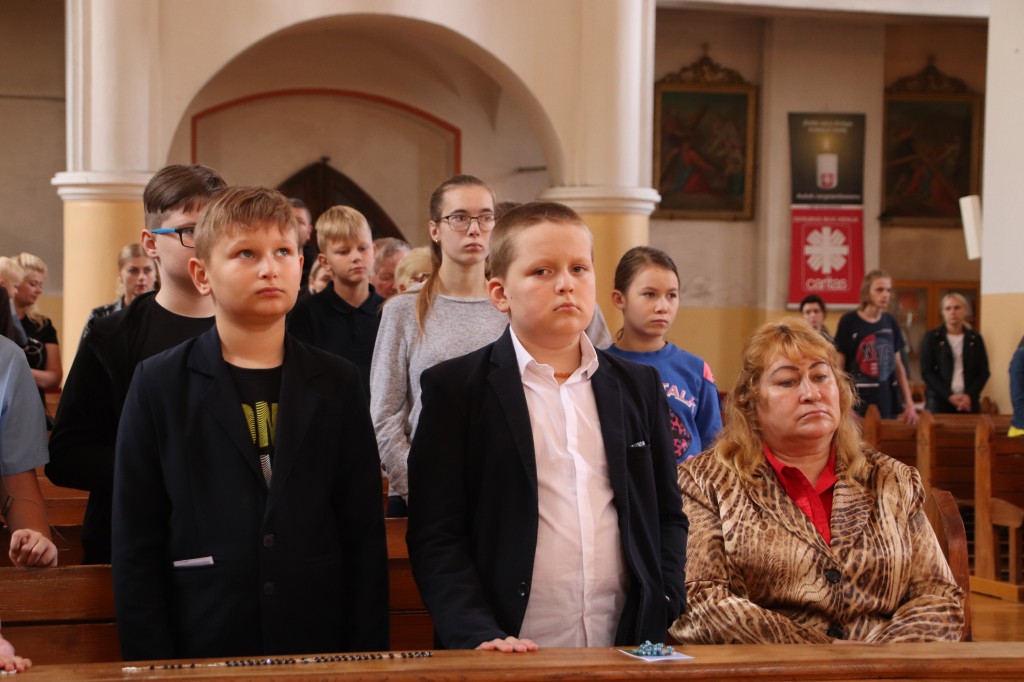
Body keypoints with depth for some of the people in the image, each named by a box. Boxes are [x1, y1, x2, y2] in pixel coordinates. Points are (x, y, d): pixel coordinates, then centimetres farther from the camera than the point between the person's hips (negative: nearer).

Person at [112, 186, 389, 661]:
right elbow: (136, 545, -2)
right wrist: (151, 666, -8)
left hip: (320, 642, 2)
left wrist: (368, 652, -3)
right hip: (202, 647, -1)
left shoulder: (337, 383, 4)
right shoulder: (159, 385, -1)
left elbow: (365, 533, 3)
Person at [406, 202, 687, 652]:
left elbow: (667, 515, 14)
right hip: (512, 658, -3)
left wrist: (664, 611, -1)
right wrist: (481, 637, -17)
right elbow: (436, 535, -6)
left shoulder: (639, 387, 10)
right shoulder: (454, 389, -2)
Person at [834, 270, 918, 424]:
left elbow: (898, 365, 15)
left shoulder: (891, 322, 9)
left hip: (887, 406, 4)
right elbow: (838, 366, -4)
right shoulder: (849, 321, -5)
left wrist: (909, 404, 9)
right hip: (857, 407, -4)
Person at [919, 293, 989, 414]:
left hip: (968, 402, 2)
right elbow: (927, 372, -2)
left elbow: (983, 372, 7)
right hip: (939, 401, -2)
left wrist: (970, 395, -9)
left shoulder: (975, 339, 10)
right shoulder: (932, 338, 3)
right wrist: (949, 395, -12)